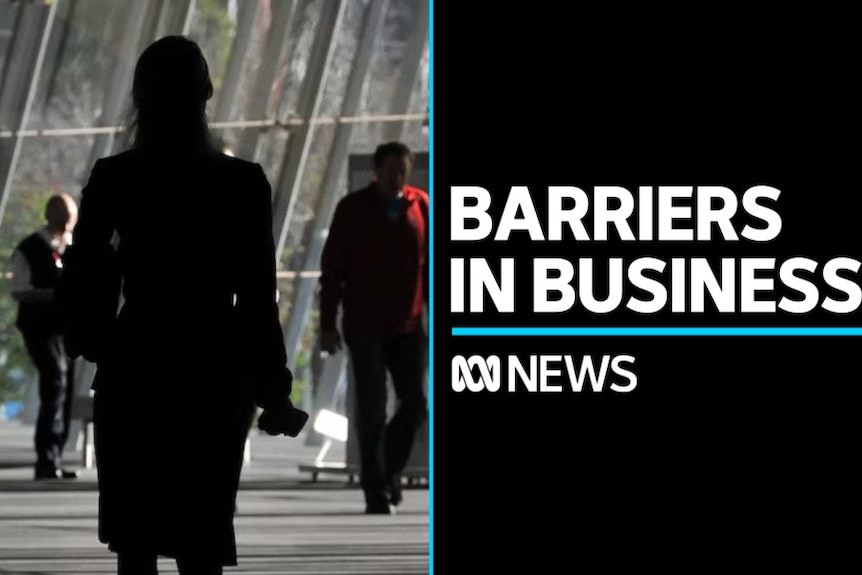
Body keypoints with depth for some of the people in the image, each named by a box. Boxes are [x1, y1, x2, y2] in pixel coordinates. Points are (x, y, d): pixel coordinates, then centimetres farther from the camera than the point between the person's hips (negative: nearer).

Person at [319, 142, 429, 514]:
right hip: (365, 328, -3)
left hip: (407, 327, 3)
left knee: (415, 405, 1)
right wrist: (328, 324, -6)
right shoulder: (353, 209, -3)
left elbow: (430, 264, 8)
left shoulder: (421, 206, 3)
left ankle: (390, 468, 26)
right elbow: (332, 269, -2)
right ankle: (377, 492, 2)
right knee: (372, 410, -4)